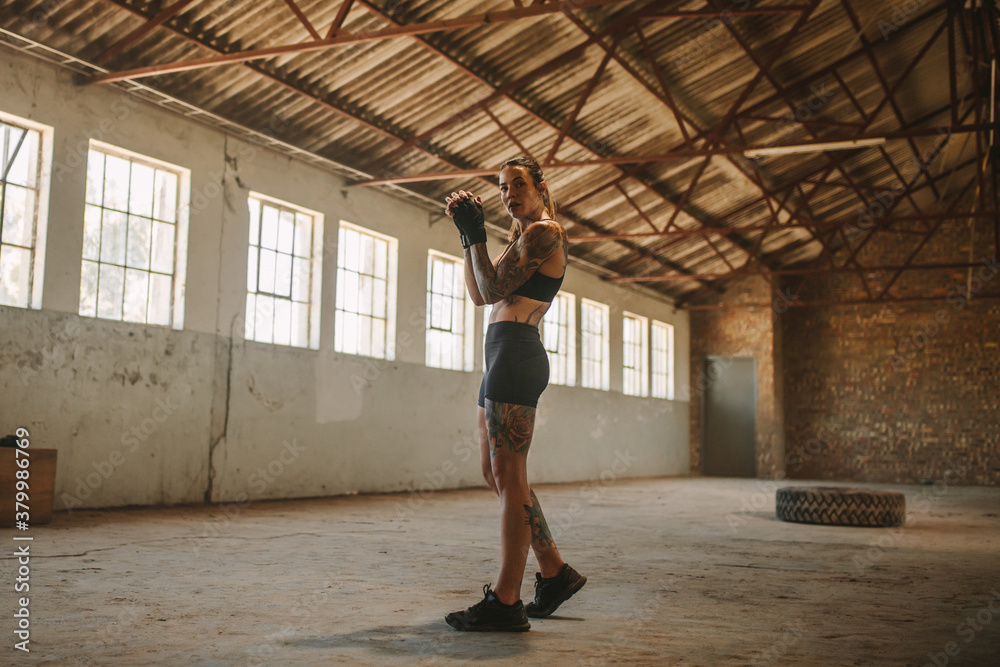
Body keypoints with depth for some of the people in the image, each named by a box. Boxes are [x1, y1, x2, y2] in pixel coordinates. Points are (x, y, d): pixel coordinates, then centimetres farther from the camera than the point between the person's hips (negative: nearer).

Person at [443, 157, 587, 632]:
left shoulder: (544, 231, -5)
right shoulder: (521, 238, 25)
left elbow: (493, 290, -11)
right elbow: (478, 295, 23)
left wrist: (476, 234, -1)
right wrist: (467, 235, 19)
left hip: (516, 353, -10)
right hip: (503, 359, 10)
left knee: (508, 475, -10)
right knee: (494, 473, 12)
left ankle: (506, 603, -6)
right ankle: (555, 572, 19)